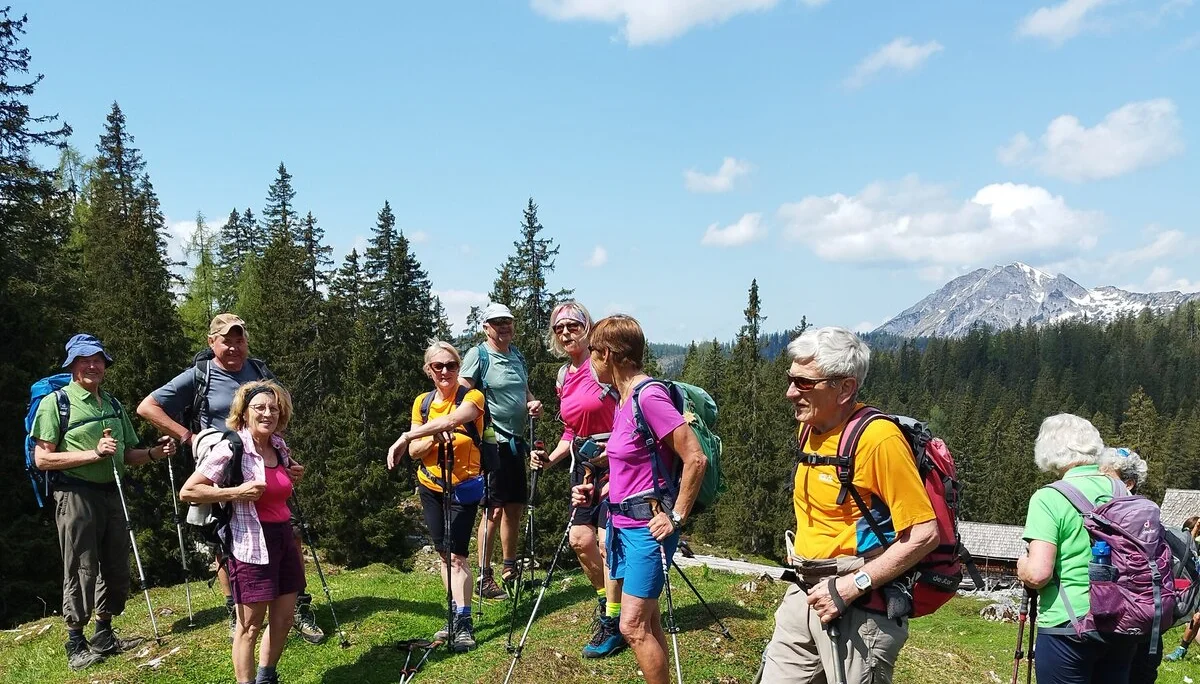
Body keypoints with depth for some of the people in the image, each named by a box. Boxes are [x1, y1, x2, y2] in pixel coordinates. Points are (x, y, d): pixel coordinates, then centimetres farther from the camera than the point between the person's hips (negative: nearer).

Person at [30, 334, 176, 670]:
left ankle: (104, 637, 28)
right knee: (82, 570, -1)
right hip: (76, 495, -6)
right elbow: (42, 458, -12)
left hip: (111, 494, 6)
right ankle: (76, 646, 13)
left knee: (116, 569, 12)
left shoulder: (113, 405, 15)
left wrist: (153, 453, 0)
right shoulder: (56, 402, -5)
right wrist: (93, 454, -20)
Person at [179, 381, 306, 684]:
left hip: (284, 538, 8)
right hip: (251, 544, -8)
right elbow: (187, 492, -15)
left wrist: (295, 476, 6)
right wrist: (236, 493, -22)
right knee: (250, 625, 3)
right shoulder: (231, 449, -14)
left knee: (284, 617, 16)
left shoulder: (280, 447, 8)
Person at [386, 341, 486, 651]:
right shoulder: (422, 402, 3)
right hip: (431, 486, 5)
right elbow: (415, 452, 0)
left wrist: (406, 437, -34)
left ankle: (463, 623, -6)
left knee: (456, 554, -11)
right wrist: (434, 438, -21)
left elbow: (451, 420, -34)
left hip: (464, 486, -5)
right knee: (444, 553, 11)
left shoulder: (471, 397, -13)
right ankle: (456, 615, 22)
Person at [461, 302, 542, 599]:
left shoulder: (517, 356, 14)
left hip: (516, 441, 8)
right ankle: (484, 579, 2)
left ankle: (510, 569, 28)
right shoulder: (477, 355, -9)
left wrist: (533, 403, 3)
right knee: (494, 510, -6)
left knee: (514, 507, 14)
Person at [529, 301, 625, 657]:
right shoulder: (563, 377, 11)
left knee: (608, 542, -5)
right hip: (583, 463, 7)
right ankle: (607, 599, 32)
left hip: (614, 461, -7)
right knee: (579, 538, 7)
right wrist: (551, 457, 6)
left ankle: (613, 625, 10)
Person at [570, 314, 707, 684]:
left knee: (633, 625, -7)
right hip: (623, 522, 9)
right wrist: (596, 493, 10)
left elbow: (695, 459, -22)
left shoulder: (649, 396, -19)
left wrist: (677, 517, -18)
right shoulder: (623, 399, 10)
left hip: (648, 525, -9)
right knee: (647, 622, 15)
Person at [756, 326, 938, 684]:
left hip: (858, 607, -8)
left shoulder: (878, 439, -19)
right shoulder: (810, 427, 7)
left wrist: (852, 586, -21)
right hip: (804, 595, 8)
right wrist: (803, 555, 13)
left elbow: (924, 534, -19)